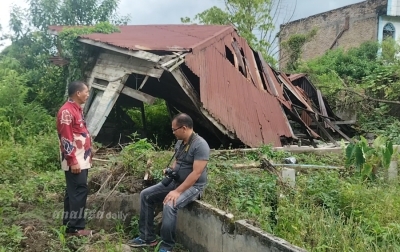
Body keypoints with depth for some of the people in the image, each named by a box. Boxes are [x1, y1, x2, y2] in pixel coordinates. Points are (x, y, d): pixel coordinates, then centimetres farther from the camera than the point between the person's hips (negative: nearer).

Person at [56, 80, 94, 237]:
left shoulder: (77, 109, 16)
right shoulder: (66, 111, -16)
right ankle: (75, 227, -2)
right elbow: (66, 139, -20)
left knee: (73, 191, 14)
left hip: (81, 159, 10)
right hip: (75, 161, -10)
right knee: (79, 190, -8)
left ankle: (69, 222, 23)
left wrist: (88, 153, 21)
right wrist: (73, 161, -21)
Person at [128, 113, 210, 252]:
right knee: (145, 195, 4)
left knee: (169, 205, -33)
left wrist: (177, 191, -28)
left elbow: (196, 173, -26)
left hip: (193, 186, -9)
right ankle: (147, 237, 9)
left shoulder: (200, 145, -21)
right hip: (175, 181, 9)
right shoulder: (179, 143, 6)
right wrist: (170, 170, -2)